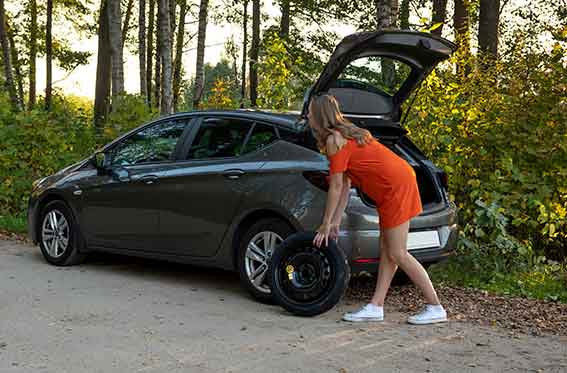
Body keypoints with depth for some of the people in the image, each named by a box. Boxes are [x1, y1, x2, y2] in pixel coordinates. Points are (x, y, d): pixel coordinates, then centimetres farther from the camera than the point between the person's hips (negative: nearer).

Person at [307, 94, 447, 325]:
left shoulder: (334, 139, -10)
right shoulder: (345, 135, 19)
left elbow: (336, 187, -11)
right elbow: (345, 186, 17)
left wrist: (326, 225, -4)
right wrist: (335, 223, 15)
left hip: (396, 188, -10)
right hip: (399, 183, 10)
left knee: (397, 254, -5)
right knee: (386, 250, 9)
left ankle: (435, 308, 2)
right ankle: (376, 306, 13)